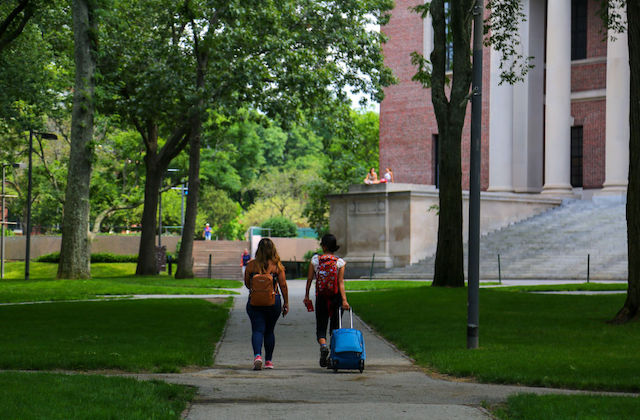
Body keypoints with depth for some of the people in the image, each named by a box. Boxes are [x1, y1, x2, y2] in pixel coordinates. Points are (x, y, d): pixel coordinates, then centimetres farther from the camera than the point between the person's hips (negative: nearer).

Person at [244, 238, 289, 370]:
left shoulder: (251, 265, -3)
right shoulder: (277, 265, -5)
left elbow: (247, 284, 7)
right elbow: (283, 285, -2)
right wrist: (286, 303, 7)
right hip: (274, 302, 1)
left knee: (257, 330, -1)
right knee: (269, 331, 14)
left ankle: (257, 355, -25)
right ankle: (268, 361, 20)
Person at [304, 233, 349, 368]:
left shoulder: (315, 260, -3)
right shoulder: (340, 262, -4)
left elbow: (309, 279, 0)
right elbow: (341, 282, -11)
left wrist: (306, 296, 10)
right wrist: (344, 300, -14)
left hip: (321, 297, 0)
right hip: (336, 297, 0)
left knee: (321, 327, 6)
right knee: (335, 327, 13)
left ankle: (323, 345, -24)